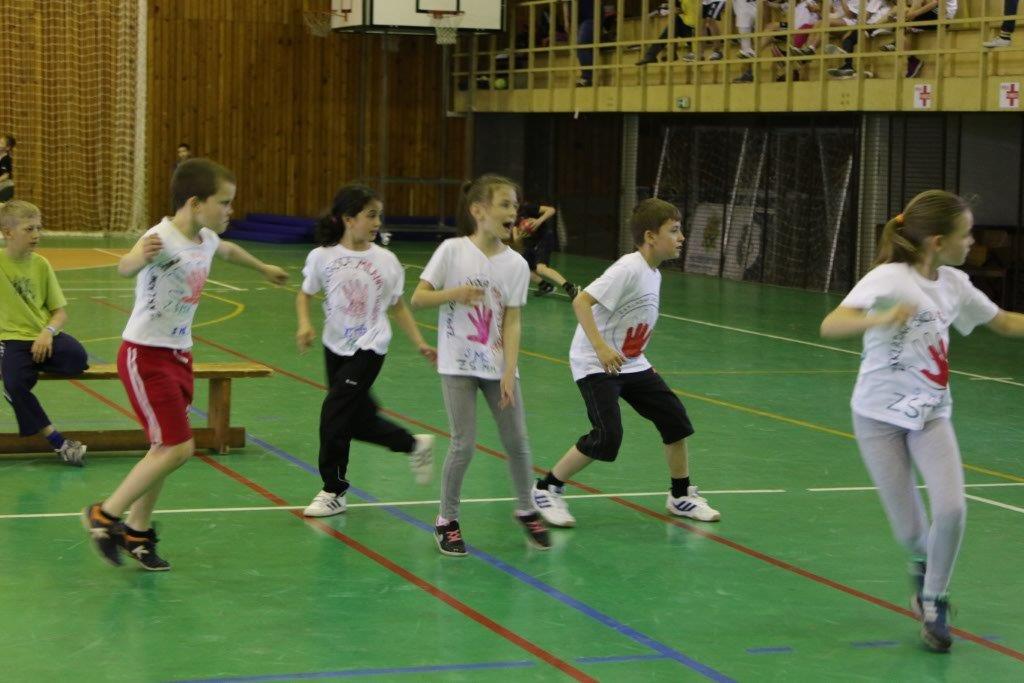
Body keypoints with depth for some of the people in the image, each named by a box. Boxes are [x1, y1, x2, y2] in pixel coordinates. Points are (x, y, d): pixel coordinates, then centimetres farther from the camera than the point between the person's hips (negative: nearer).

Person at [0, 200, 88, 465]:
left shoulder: (40, 264, 7)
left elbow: (60, 312, 7)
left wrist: (48, 331, -11)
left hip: (44, 336, 3)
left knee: (77, 358, -27)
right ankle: (57, 441, -17)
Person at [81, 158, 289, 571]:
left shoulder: (206, 239, 4)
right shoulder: (162, 238, -23)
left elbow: (229, 251, 31)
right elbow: (124, 269, -45)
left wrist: (264, 269, 49)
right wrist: (139, 258, -69)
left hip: (178, 355, 9)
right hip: (145, 355, -9)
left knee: (167, 448, 11)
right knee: (177, 448, -14)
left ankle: (137, 531, 24)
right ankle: (105, 515, 1)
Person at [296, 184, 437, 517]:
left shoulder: (386, 261, -7)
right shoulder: (322, 257, -8)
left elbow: (397, 306, 5)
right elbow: (305, 294, 6)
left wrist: (421, 344, 4)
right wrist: (305, 325, -12)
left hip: (369, 348, -3)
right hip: (336, 346, 3)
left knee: (334, 412, -12)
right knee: (358, 420, 9)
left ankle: (334, 491, 2)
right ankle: (415, 445, 34)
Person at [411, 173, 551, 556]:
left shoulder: (516, 264, -3)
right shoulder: (452, 251, -10)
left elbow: (512, 322, -4)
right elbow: (417, 299, -7)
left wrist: (509, 372, -11)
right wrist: (455, 293, -24)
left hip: (497, 365, 3)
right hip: (458, 365, -3)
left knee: (516, 441, 6)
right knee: (464, 444, -5)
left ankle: (526, 512, 27)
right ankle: (447, 521, 13)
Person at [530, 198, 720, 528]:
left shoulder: (654, 274, 8)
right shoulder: (629, 269, -20)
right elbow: (581, 302, -28)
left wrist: (643, 363, 16)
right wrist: (601, 347, -35)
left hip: (631, 364, 9)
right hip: (595, 364, -9)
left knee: (674, 417, 5)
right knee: (607, 435, -19)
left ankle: (681, 496, 20)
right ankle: (546, 489, -1)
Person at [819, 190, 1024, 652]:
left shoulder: (955, 284, 0)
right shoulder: (889, 279, -19)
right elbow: (830, 326, -33)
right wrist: (880, 319, -51)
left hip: (931, 414, 4)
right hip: (880, 414, -4)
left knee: (950, 509, -18)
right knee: (910, 533, -4)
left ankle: (933, 603, 6)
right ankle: (922, 565, 34)